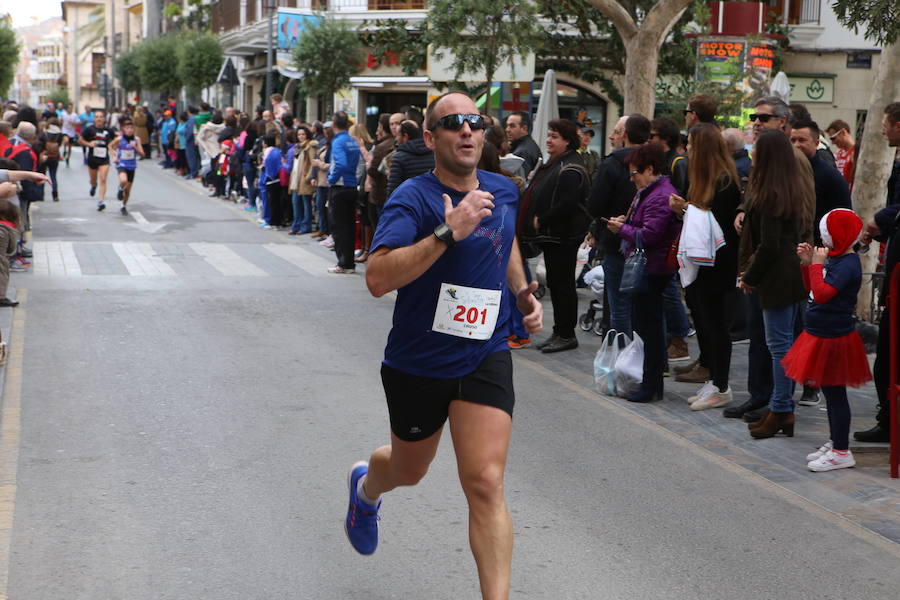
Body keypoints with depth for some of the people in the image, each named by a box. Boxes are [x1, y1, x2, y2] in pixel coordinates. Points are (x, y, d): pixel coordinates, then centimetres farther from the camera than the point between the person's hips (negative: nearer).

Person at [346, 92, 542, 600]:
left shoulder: (504, 191, 2)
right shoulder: (413, 198, -17)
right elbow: (378, 278, -33)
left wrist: (523, 291, 12)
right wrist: (449, 232, -38)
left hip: (485, 358, 2)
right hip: (418, 362, -2)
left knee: (485, 483, -12)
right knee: (409, 471, 22)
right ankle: (366, 487, 59)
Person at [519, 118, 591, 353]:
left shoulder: (571, 170, -16)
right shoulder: (553, 164, 17)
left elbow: (567, 204, -25)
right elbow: (539, 196, 26)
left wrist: (540, 221, -17)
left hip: (564, 237, -10)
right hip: (551, 235, 10)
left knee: (562, 283, -4)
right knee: (556, 283, 13)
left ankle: (566, 335, 3)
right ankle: (560, 333, 21)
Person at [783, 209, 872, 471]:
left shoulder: (847, 265, -21)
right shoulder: (835, 258, 9)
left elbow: (822, 293, -31)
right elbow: (812, 288, 17)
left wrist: (817, 264, -21)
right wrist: (807, 263, 5)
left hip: (833, 339, -10)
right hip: (822, 334, 10)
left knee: (835, 393, -2)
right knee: (831, 393, 18)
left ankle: (841, 452, 5)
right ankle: (835, 443, 30)